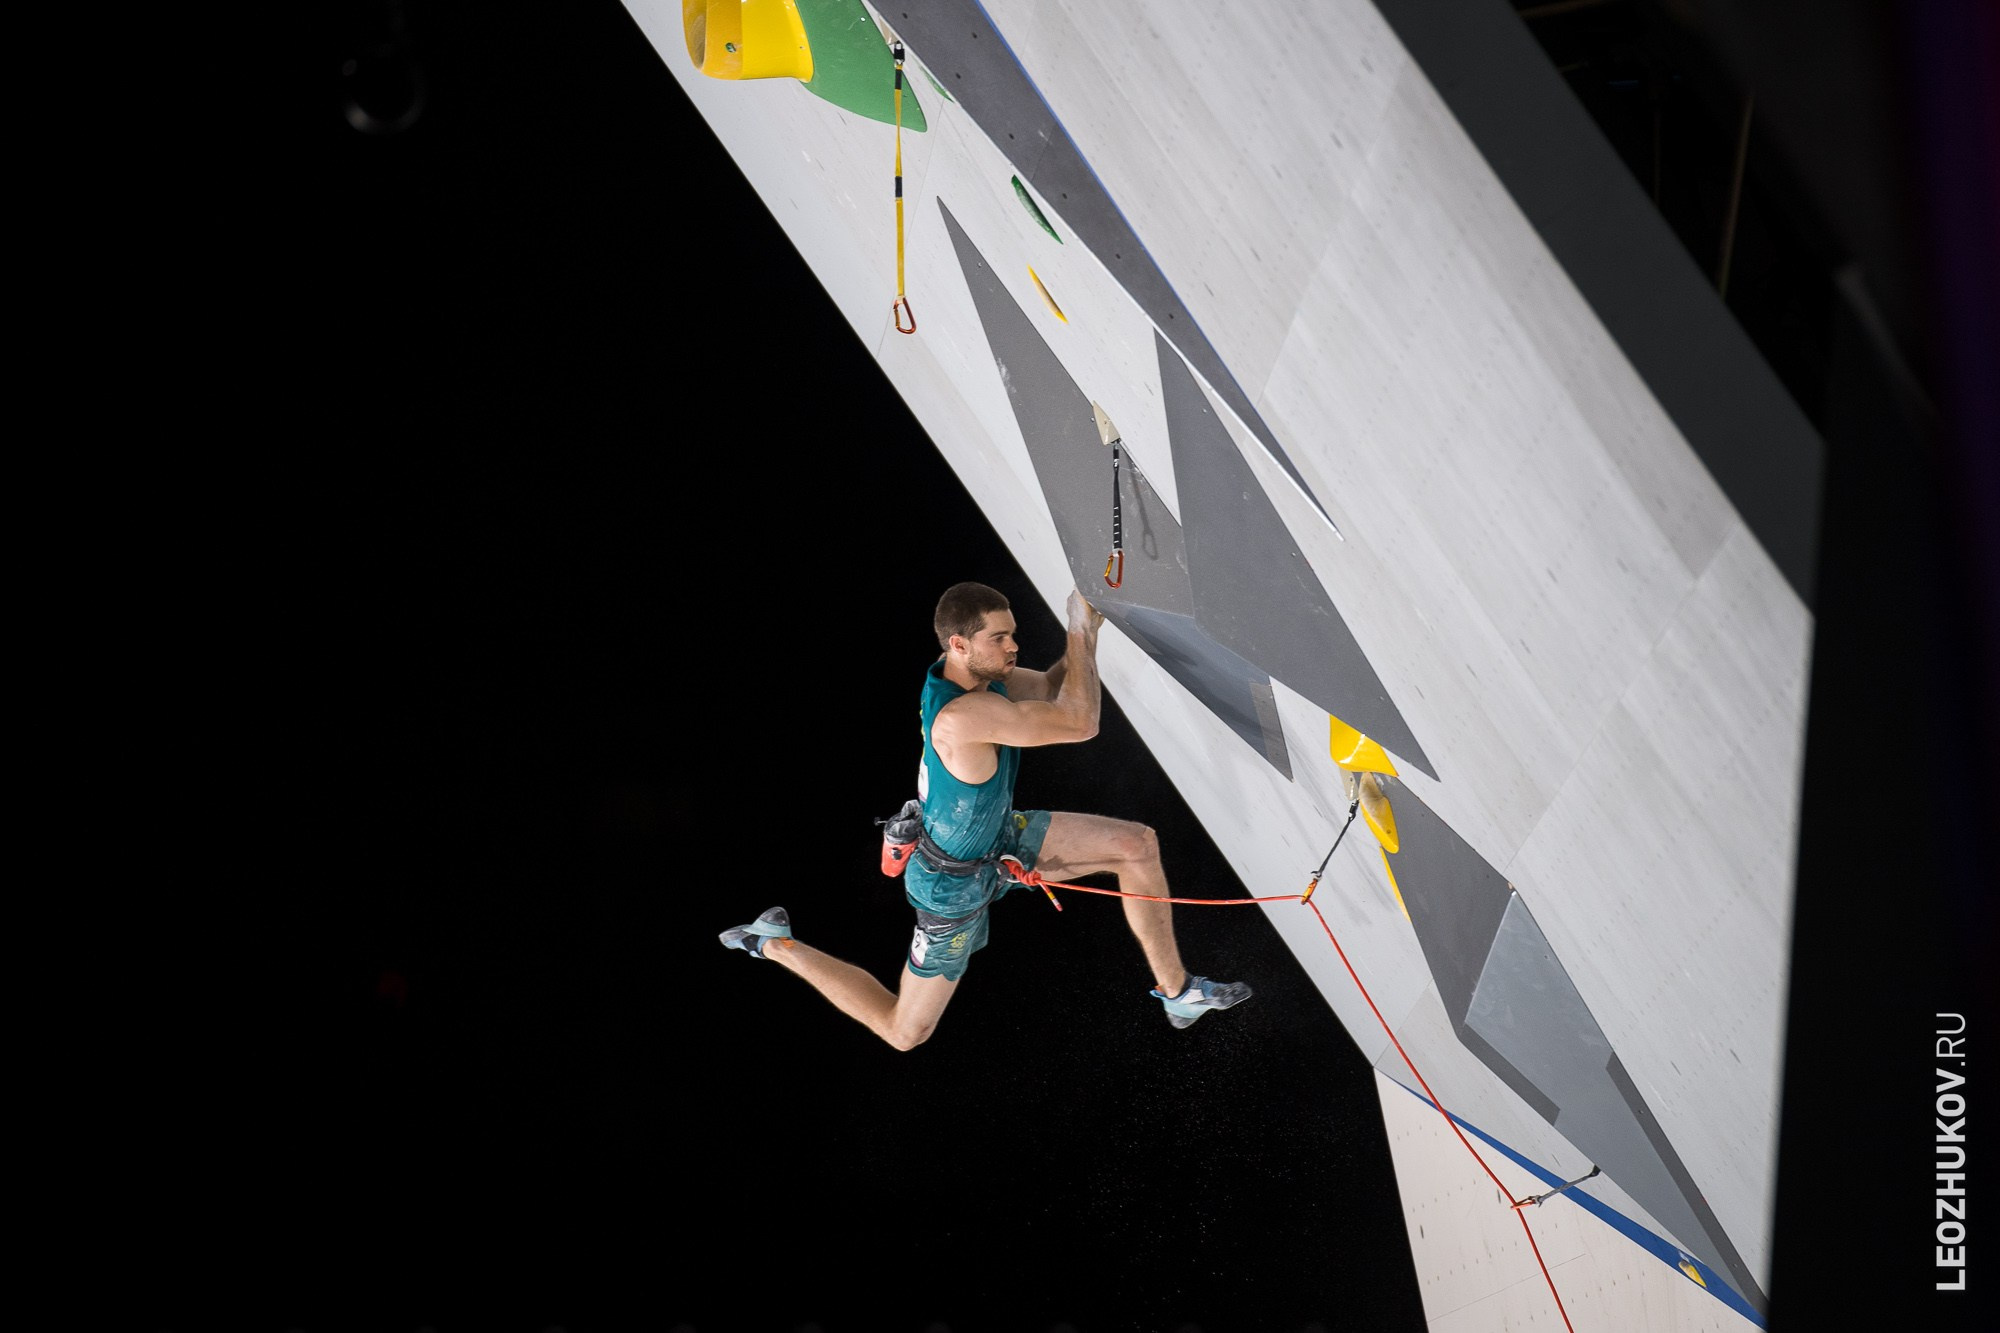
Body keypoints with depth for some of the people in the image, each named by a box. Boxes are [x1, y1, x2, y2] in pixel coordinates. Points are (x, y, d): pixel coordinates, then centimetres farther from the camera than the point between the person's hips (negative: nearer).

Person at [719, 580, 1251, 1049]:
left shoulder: (980, 671, -14)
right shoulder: (960, 716, -42)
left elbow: (1053, 688, 3)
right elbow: (1079, 724, -43)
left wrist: (1084, 631, -17)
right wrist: (1081, 629, -31)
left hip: (1002, 835, 8)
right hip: (956, 881, -8)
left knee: (1138, 844, 0)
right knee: (904, 1032, 9)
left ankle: (1177, 991, 16)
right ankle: (779, 946, 24)